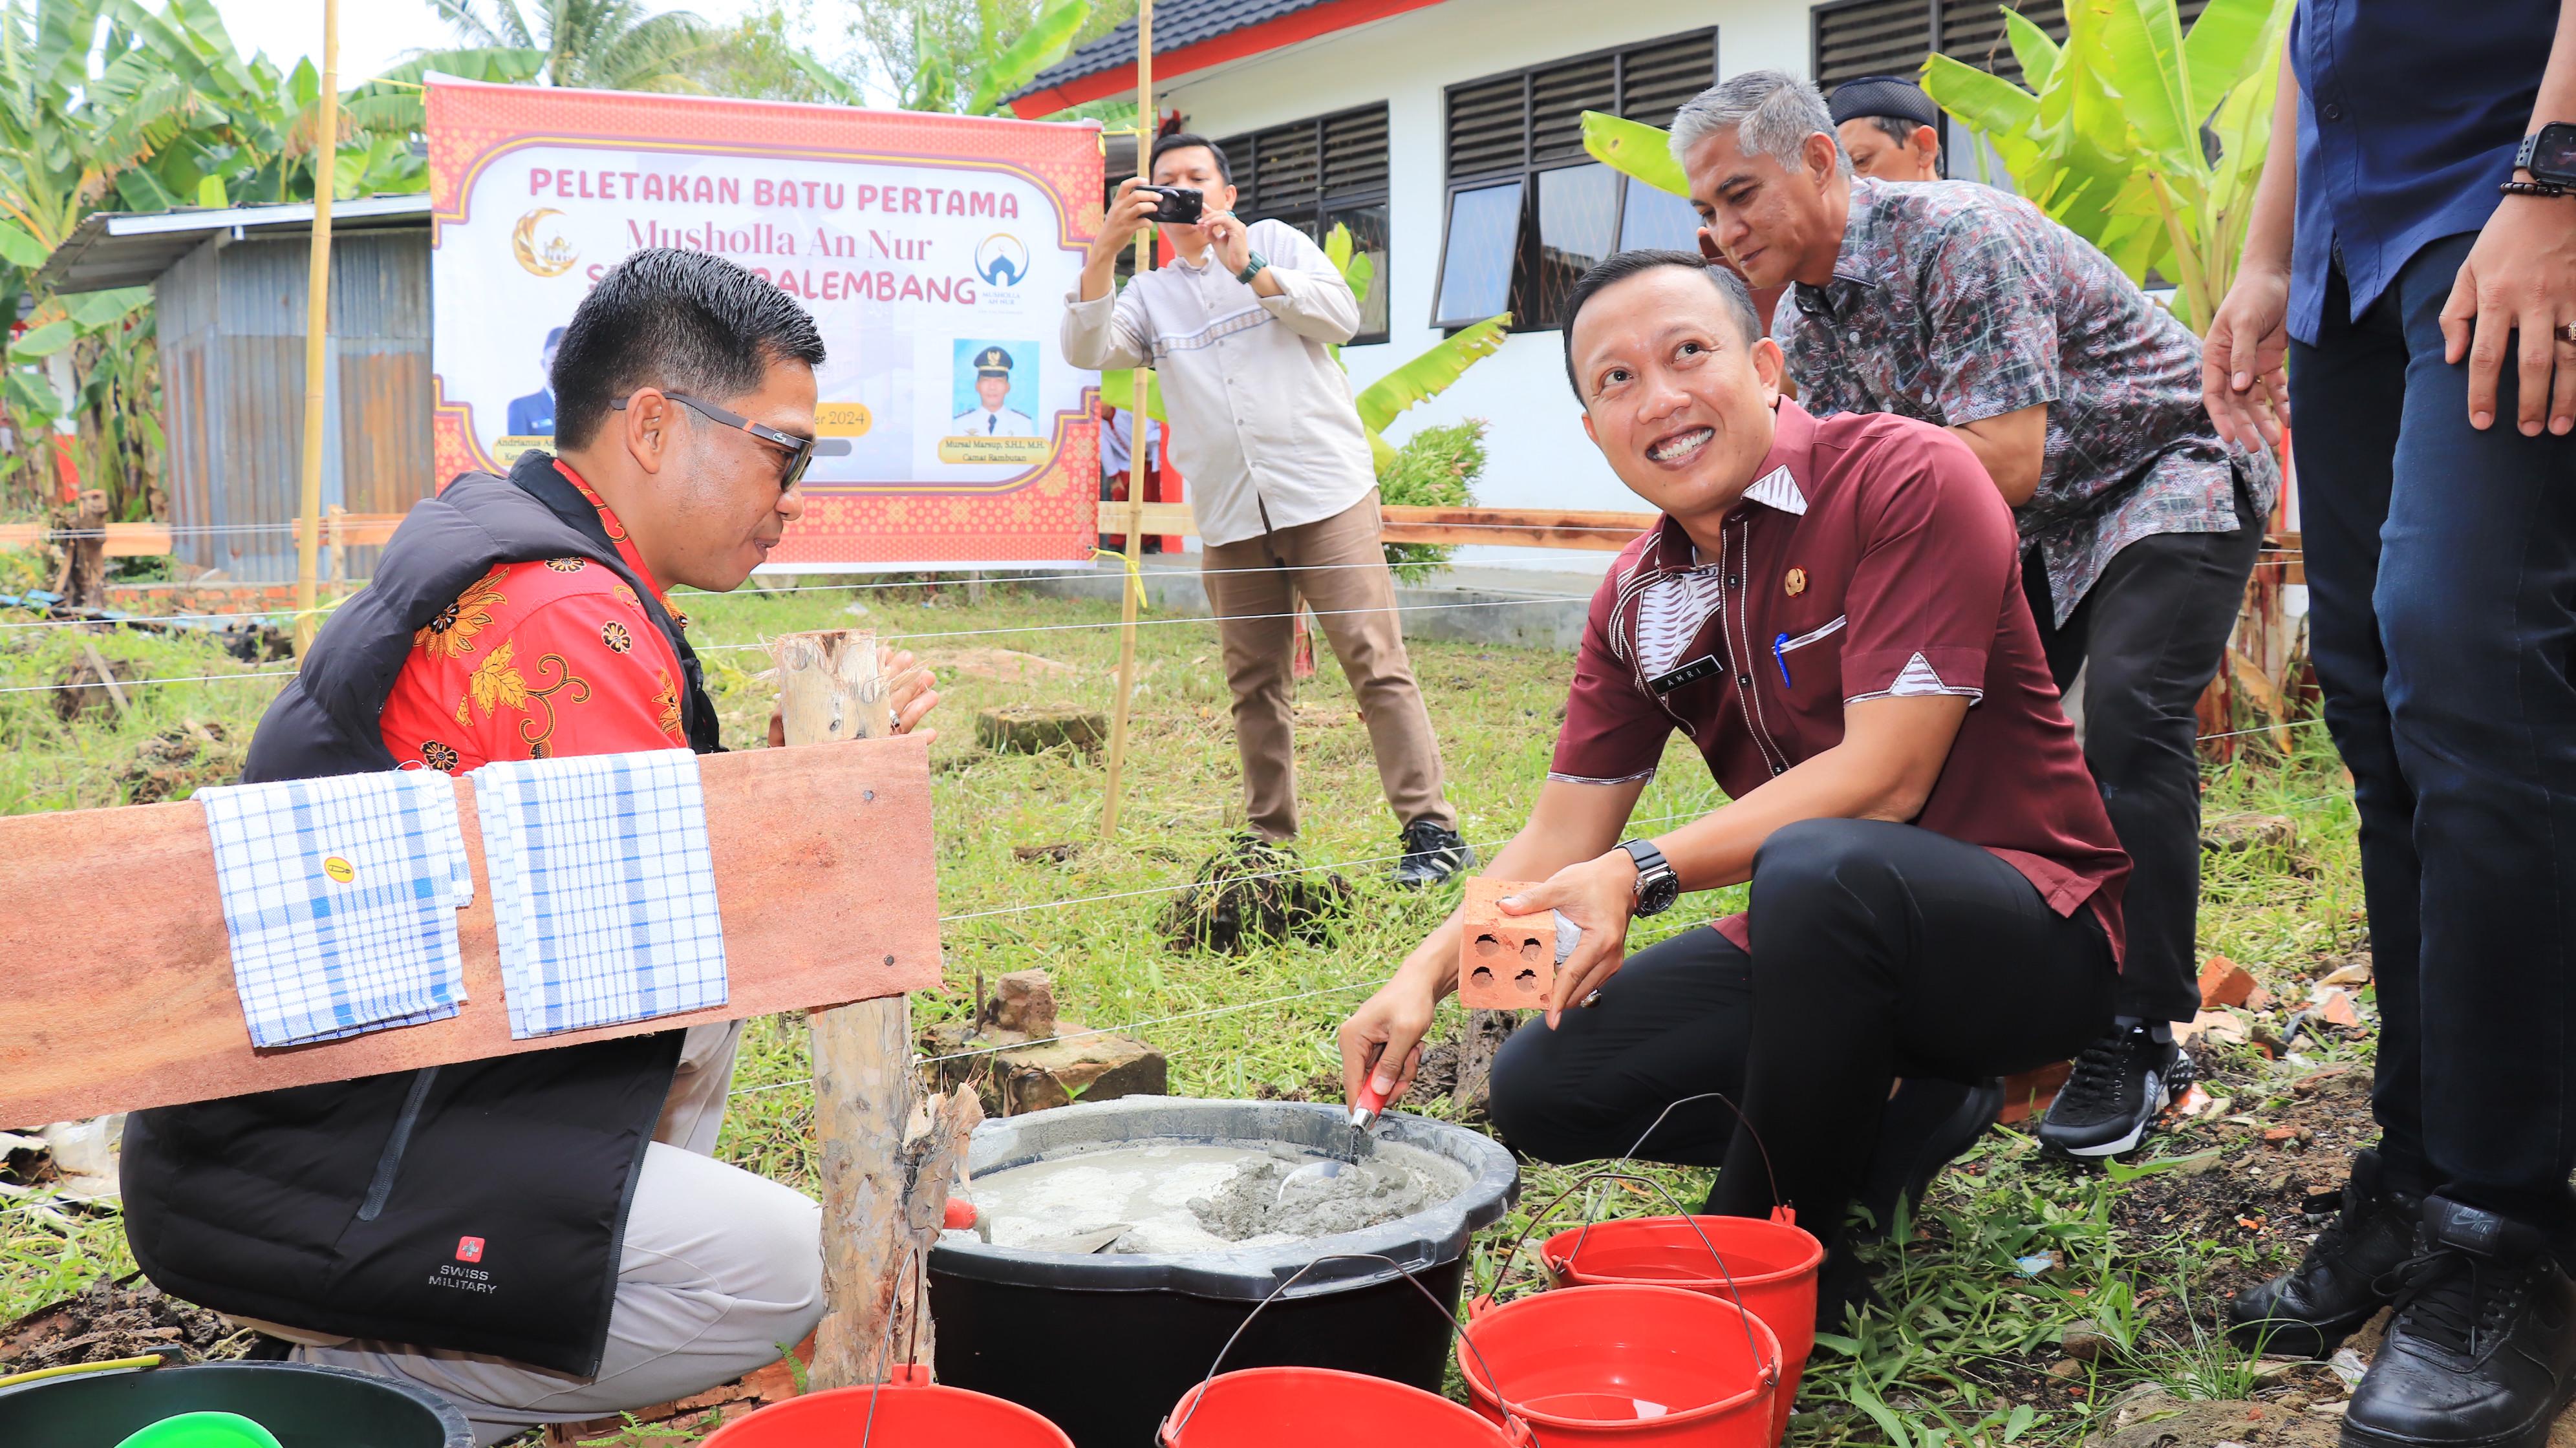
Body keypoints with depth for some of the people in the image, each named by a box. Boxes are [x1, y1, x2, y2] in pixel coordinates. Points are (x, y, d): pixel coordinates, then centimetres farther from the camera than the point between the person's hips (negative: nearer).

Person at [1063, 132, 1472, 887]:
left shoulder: (1276, 241, 13)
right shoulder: (1150, 296, 18)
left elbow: (1342, 315, -1)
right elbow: (1086, 351, 1)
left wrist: (1249, 269, -9)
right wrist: (1103, 252, -11)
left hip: (1324, 493, -3)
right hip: (1230, 518, 4)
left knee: (1376, 661, -10)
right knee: (1255, 684, 7)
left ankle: (1431, 830, -9)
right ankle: (1271, 841, 16)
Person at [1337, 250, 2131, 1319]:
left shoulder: (1907, 478, -17)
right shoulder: (1639, 599, 4)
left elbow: (1885, 776, -23)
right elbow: (1561, 840, 5)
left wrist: (1648, 871, -27)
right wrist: (1425, 976, -11)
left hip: (2028, 930, -6)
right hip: (1820, 945, 7)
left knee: (1818, 867, -39)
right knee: (1540, 1088, -7)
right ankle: (1887, 1119, 8)